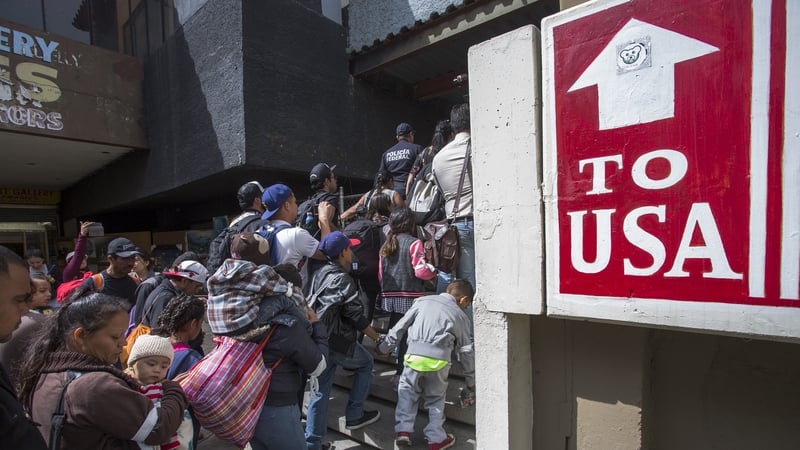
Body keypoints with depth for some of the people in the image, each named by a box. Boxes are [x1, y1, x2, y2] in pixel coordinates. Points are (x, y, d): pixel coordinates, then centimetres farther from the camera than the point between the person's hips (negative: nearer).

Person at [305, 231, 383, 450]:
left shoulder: (319, 274, 7)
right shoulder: (343, 280, -16)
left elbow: (312, 306, 13)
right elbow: (355, 316, -15)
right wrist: (378, 337, -5)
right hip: (339, 341, -7)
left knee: (320, 390, 14)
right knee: (365, 363, 19)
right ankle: (354, 415, 24)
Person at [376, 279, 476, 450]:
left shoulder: (422, 301, 15)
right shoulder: (460, 316, 15)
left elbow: (400, 326, 13)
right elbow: (466, 351, 18)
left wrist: (384, 347, 24)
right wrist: (471, 383, 28)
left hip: (414, 354, 0)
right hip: (439, 359, 0)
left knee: (407, 391, 22)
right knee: (435, 398, 20)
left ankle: (403, 430, 18)